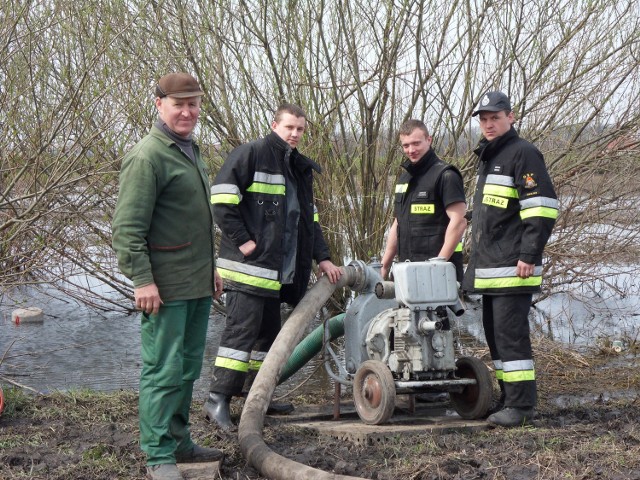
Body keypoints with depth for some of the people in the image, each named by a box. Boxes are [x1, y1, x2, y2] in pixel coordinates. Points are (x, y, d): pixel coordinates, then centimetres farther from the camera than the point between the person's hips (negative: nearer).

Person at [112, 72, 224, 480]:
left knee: (188, 368, 15)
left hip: (197, 285, 9)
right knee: (163, 371, -4)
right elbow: (128, 227, -18)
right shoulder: (148, 156, -13)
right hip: (167, 288, -9)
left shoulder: (191, 151, 16)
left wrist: (211, 268, 24)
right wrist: (142, 279, -22)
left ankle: (179, 442, 26)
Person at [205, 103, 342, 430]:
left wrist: (322, 257, 14)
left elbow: (309, 218, 25)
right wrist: (242, 240, -17)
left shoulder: (299, 169, 20)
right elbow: (222, 200, -15)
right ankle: (217, 399, -11)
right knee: (241, 329, -13)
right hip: (247, 265, -9)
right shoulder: (251, 154, -7)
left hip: (276, 268, 9)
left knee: (268, 330, 14)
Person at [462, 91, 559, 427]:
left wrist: (529, 255, -20)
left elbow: (542, 208, -16)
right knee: (494, 334, 12)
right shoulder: (487, 157, 21)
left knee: (510, 333, -12)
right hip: (489, 267, 10)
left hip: (512, 267, -10)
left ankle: (521, 405, -9)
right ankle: (508, 399, 20)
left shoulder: (522, 153, -8)